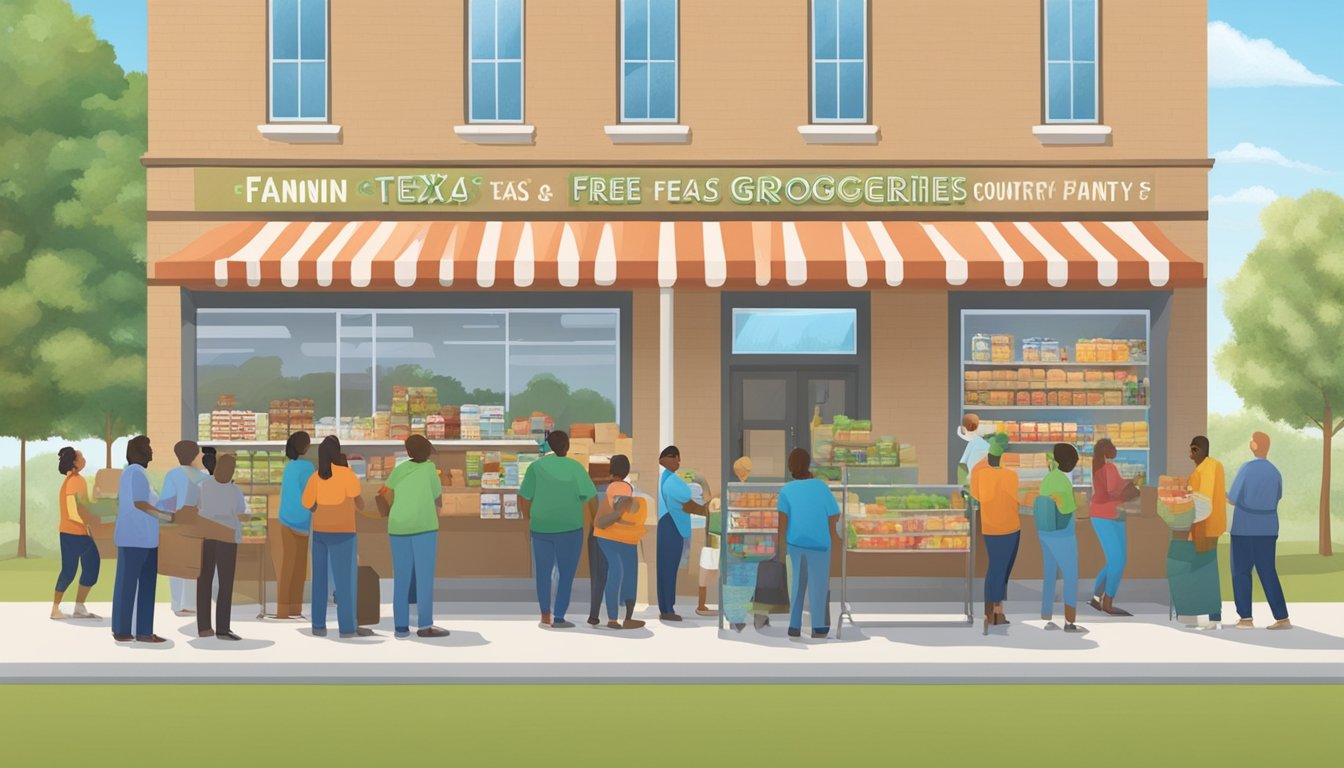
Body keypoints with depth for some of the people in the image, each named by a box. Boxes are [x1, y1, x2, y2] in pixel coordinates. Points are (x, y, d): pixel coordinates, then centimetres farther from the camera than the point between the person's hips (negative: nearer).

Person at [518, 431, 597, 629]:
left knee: (543, 571, 16)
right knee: (566, 573, 7)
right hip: (569, 529, -3)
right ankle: (559, 618, 3)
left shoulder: (536, 466, -2)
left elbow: (523, 498, -2)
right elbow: (591, 498, -9)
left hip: (541, 528, 3)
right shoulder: (574, 467, -7)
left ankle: (545, 616, 17)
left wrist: (528, 518, 15)